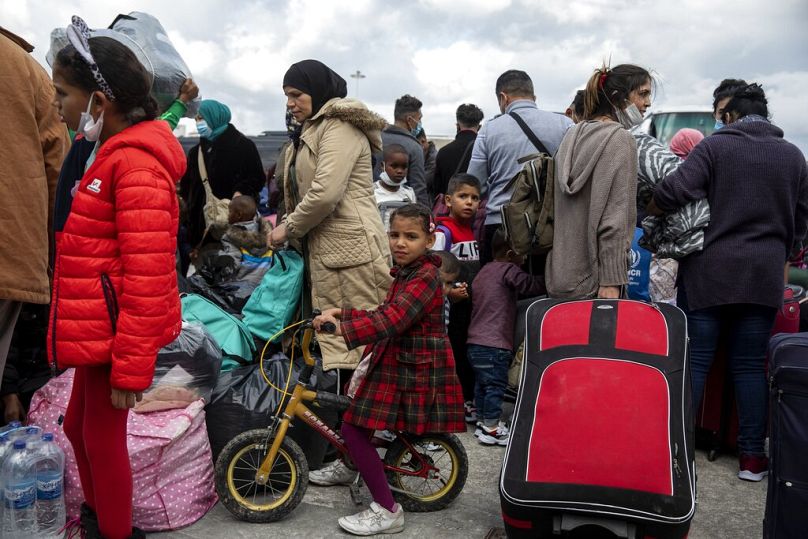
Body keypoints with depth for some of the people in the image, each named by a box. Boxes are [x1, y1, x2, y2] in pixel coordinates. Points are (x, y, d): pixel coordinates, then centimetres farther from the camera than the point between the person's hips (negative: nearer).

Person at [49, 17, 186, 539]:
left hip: (115, 330, -10)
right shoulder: (114, 153, 13)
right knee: (79, 424, 23)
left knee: (102, 437, 6)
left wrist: (131, 366, -23)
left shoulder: (135, 162, -20)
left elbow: (146, 274, -25)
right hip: (98, 326, 10)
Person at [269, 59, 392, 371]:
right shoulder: (312, 131, 22)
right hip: (323, 249, 10)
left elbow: (325, 193, -19)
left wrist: (289, 228, -8)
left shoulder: (340, 126, -8)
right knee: (332, 332, 10)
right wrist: (294, 229, 12)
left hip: (351, 248, -10)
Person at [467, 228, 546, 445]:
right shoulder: (508, 270, -9)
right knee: (496, 386, -1)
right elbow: (530, 285, -18)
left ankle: (482, 422, 26)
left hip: (475, 342, 9)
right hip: (494, 344, -9)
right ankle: (492, 429, 4)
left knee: (482, 384, 16)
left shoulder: (484, 271, 18)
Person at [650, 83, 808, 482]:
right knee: (750, 364, 9)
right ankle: (752, 456, 14)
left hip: (709, 271, -3)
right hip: (764, 276, 4)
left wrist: (648, 210, 2)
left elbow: (674, 191, -17)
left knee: (694, 360, 1)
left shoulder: (715, 145, -4)